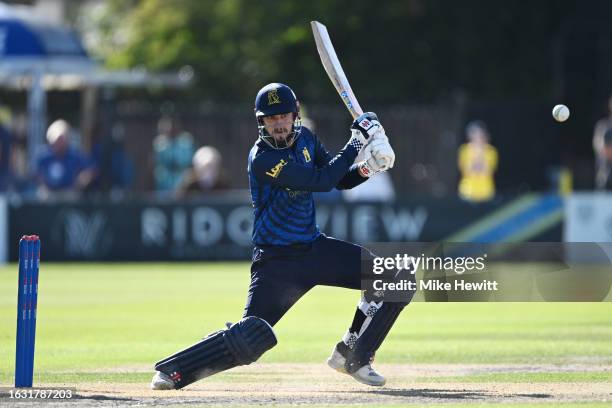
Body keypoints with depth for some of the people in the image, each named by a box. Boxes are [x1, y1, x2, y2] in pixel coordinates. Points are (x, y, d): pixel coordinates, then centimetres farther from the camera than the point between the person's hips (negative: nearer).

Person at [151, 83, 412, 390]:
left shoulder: (304, 138, 3)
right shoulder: (262, 159, -21)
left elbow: (340, 180, 12)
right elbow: (321, 181, -26)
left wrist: (364, 169, -9)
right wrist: (356, 143, -17)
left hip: (315, 248, 7)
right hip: (276, 259, -7)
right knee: (252, 338, -21)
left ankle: (352, 357, 11)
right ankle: (172, 370, -6)